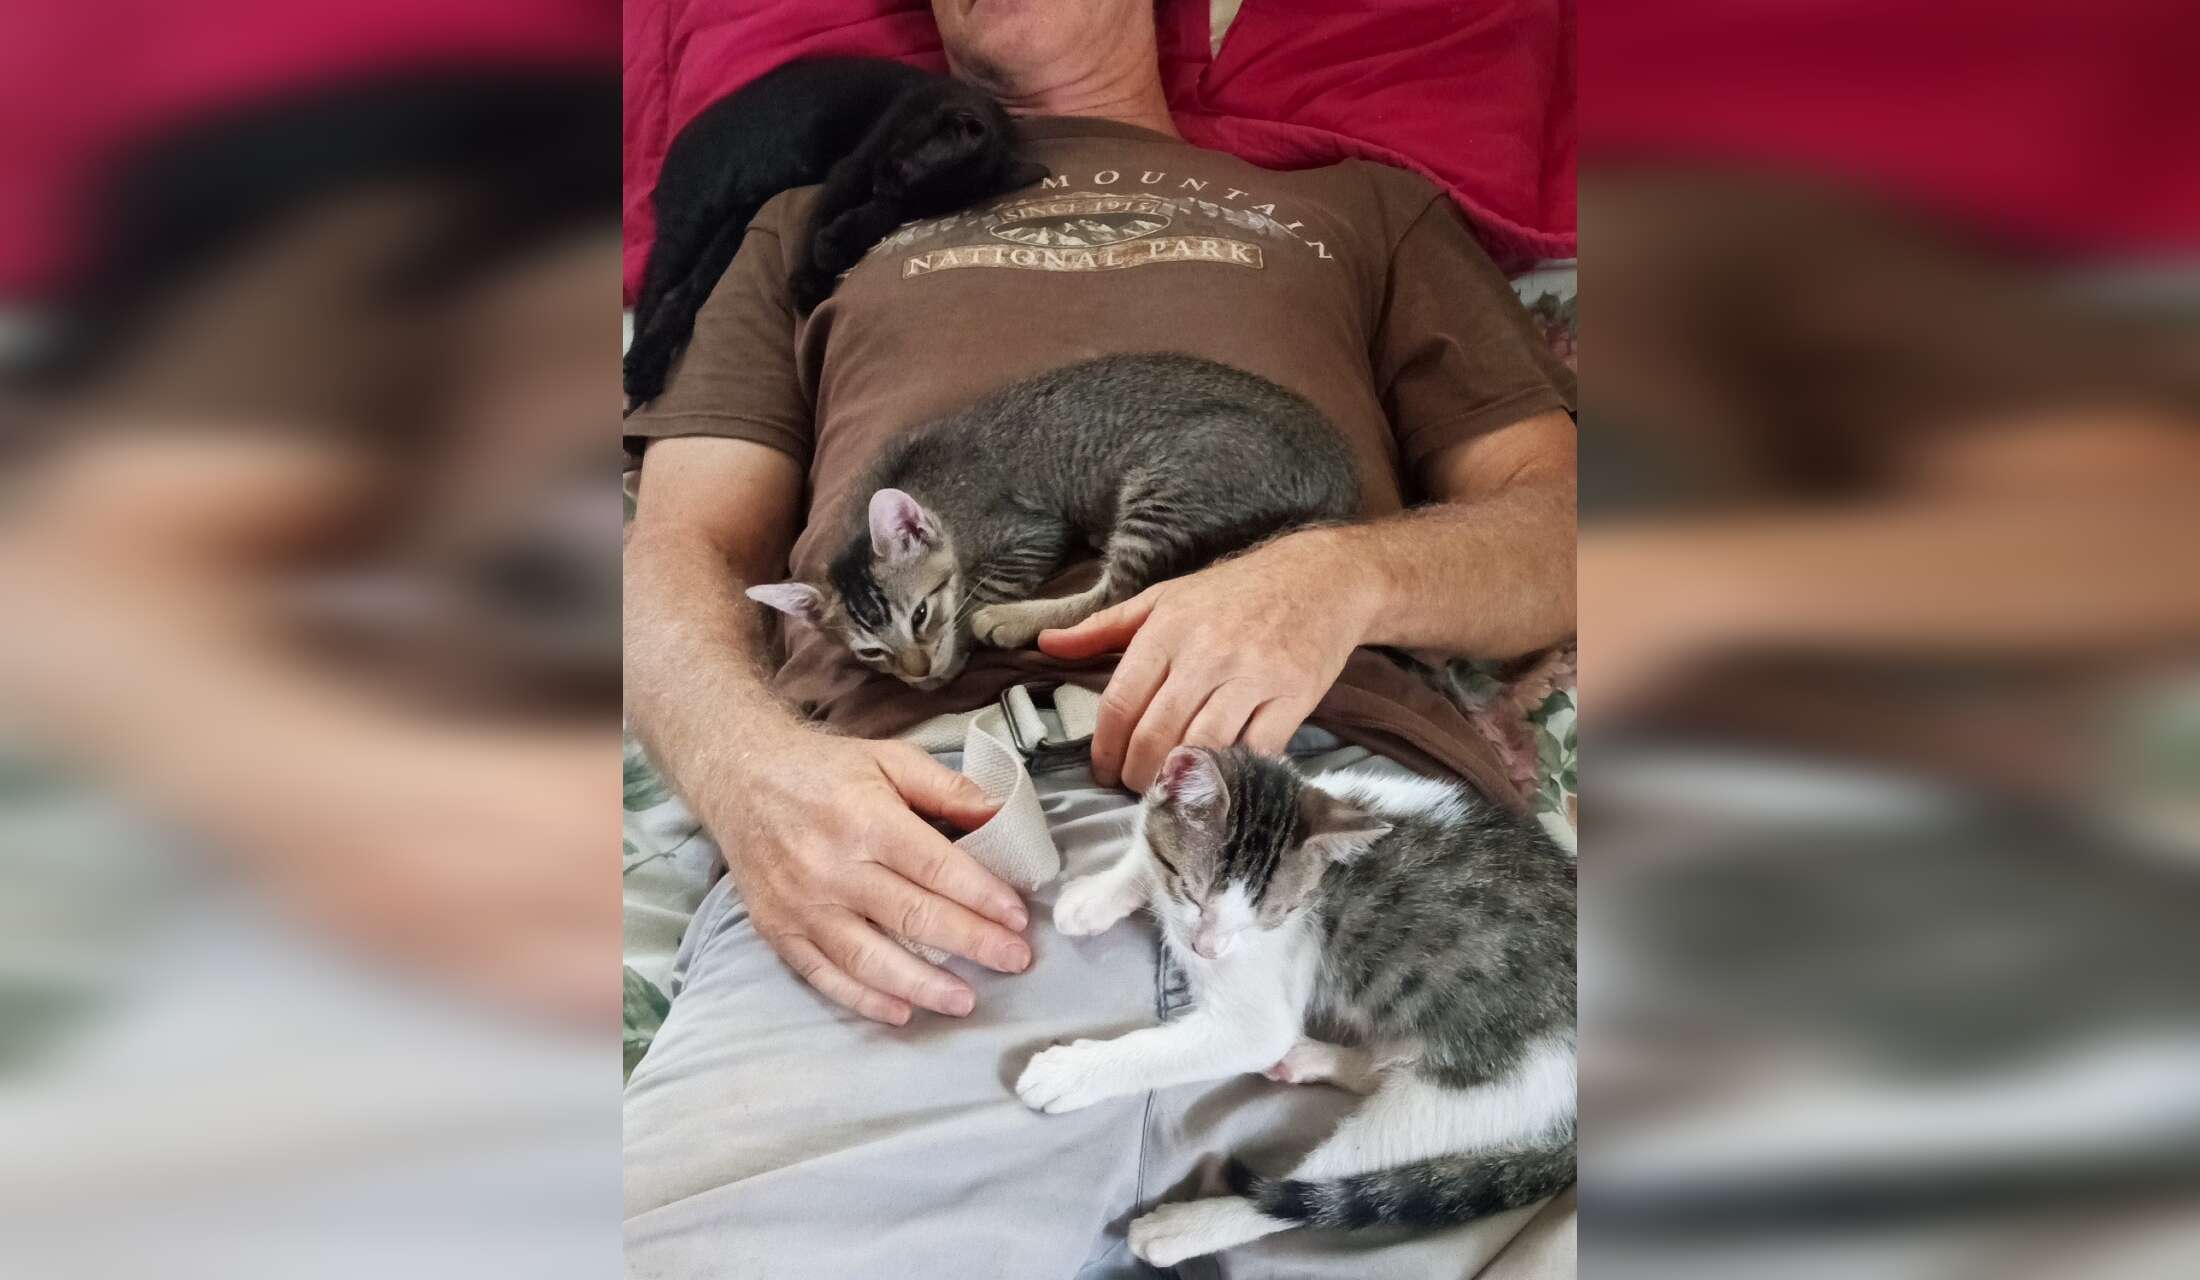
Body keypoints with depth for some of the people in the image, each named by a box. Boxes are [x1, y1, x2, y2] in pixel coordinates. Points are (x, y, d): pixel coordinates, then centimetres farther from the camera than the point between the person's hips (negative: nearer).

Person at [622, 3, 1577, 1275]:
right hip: (922, 839, 1)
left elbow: (1553, 515, 19)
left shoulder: (1370, 204, 30)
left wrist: (1348, 574, -6)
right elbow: (683, 551, 20)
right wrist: (749, 764, -5)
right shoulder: (819, 223, 32)